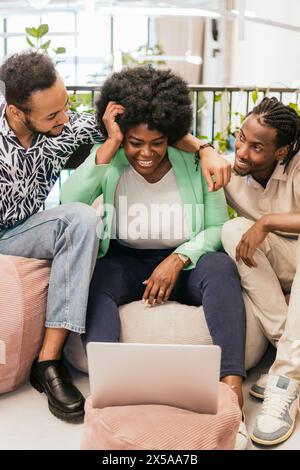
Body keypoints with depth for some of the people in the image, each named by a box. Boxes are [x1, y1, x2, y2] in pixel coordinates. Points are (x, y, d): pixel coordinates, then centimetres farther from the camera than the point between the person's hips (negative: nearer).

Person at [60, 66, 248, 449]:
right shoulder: (110, 163, -4)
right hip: (125, 263, 1)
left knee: (221, 267, -31)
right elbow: (70, 203, -21)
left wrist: (178, 259, -19)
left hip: (184, 263, 0)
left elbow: (218, 227, -3)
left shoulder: (193, 163, -3)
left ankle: (231, 382, -37)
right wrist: (111, 143, -21)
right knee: (90, 278, -31)